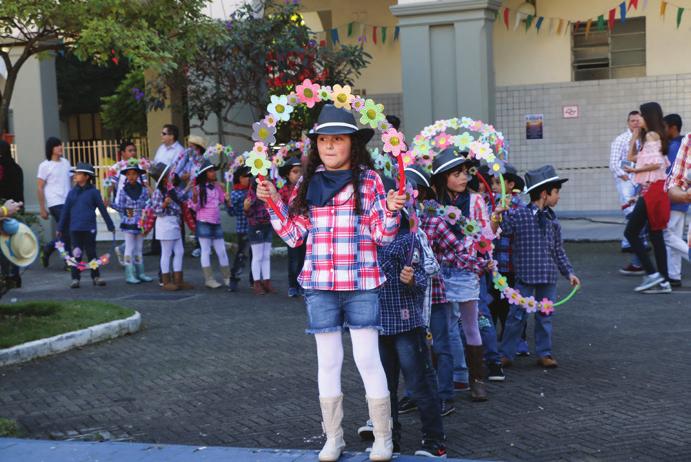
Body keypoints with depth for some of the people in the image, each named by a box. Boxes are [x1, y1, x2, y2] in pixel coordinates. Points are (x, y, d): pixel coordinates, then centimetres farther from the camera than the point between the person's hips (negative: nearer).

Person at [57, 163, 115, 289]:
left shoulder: (93, 192, -2)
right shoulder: (72, 192, 7)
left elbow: (103, 209, 2)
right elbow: (65, 211, 11)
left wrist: (110, 226, 4)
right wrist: (60, 228, 13)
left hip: (89, 228, -2)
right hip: (74, 229, 2)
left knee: (91, 253, 6)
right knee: (76, 254, 4)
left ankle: (96, 277, 16)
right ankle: (75, 278, 9)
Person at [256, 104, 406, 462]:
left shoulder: (369, 179, -2)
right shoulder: (307, 183, 8)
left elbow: (382, 235, -2)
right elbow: (293, 235, 9)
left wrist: (391, 210, -20)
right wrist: (273, 202, 0)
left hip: (361, 284, -3)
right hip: (319, 285, 3)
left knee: (367, 358, -1)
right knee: (328, 361, 10)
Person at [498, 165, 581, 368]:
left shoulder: (552, 220, 9)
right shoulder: (517, 215, -8)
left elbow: (559, 250, 16)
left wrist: (569, 272, 13)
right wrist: (496, 218, -26)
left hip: (548, 276, 5)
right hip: (525, 275, -5)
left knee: (545, 316, 12)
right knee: (518, 315, 1)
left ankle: (544, 353, 23)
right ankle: (505, 354, 11)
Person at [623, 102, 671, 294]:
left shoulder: (651, 135, -10)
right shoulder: (650, 136, 18)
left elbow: (656, 163, -20)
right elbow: (632, 156, 21)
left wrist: (634, 170, -13)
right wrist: (635, 136, 18)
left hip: (652, 189, -10)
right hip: (652, 189, 10)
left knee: (631, 232, -6)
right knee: (655, 234, 8)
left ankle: (651, 273, -8)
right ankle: (663, 281, 8)